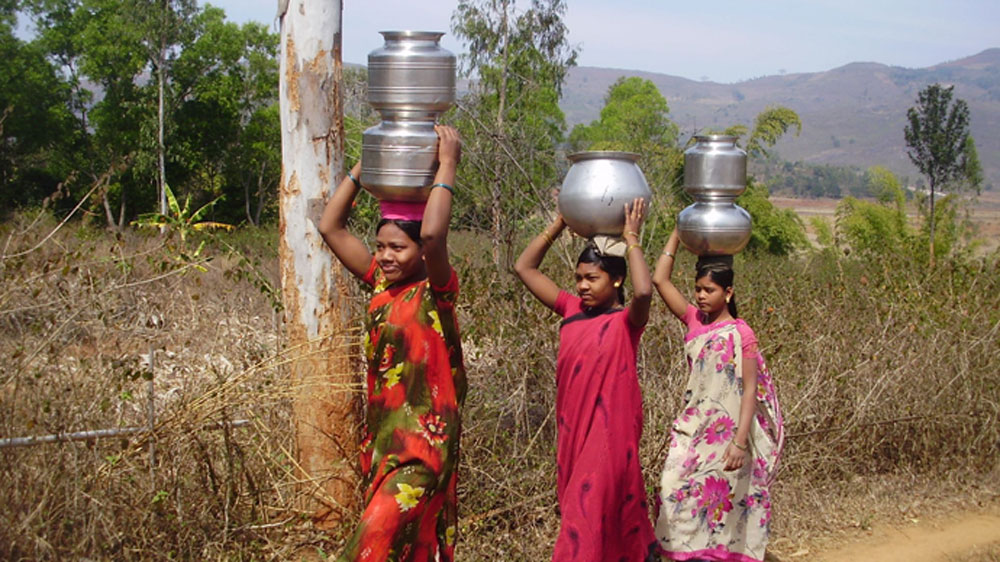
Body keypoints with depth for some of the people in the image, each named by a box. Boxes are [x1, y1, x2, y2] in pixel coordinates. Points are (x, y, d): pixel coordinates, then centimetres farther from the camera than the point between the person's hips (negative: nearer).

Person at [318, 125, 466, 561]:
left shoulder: (436, 291, -11)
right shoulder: (380, 285, 8)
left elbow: (432, 234, -31)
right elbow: (330, 227, 9)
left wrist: (447, 166, -22)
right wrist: (362, 167, 6)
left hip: (423, 442, -7)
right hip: (381, 439, 7)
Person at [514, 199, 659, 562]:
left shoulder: (626, 320, -8)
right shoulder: (572, 310, 6)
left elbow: (643, 292, -32)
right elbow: (524, 267, 9)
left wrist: (631, 238, -21)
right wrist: (559, 223, 4)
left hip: (609, 427, -7)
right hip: (573, 424, 7)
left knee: (591, 508, -6)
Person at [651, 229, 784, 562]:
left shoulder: (740, 334, -8)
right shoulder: (694, 321, 7)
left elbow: (750, 390, -11)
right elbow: (660, 279, 7)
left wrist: (740, 442, -19)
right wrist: (679, 233, 7)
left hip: (726, 431, -5)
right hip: (693, 426, 5)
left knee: (719, 501, -3)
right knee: (679, 493, -1)